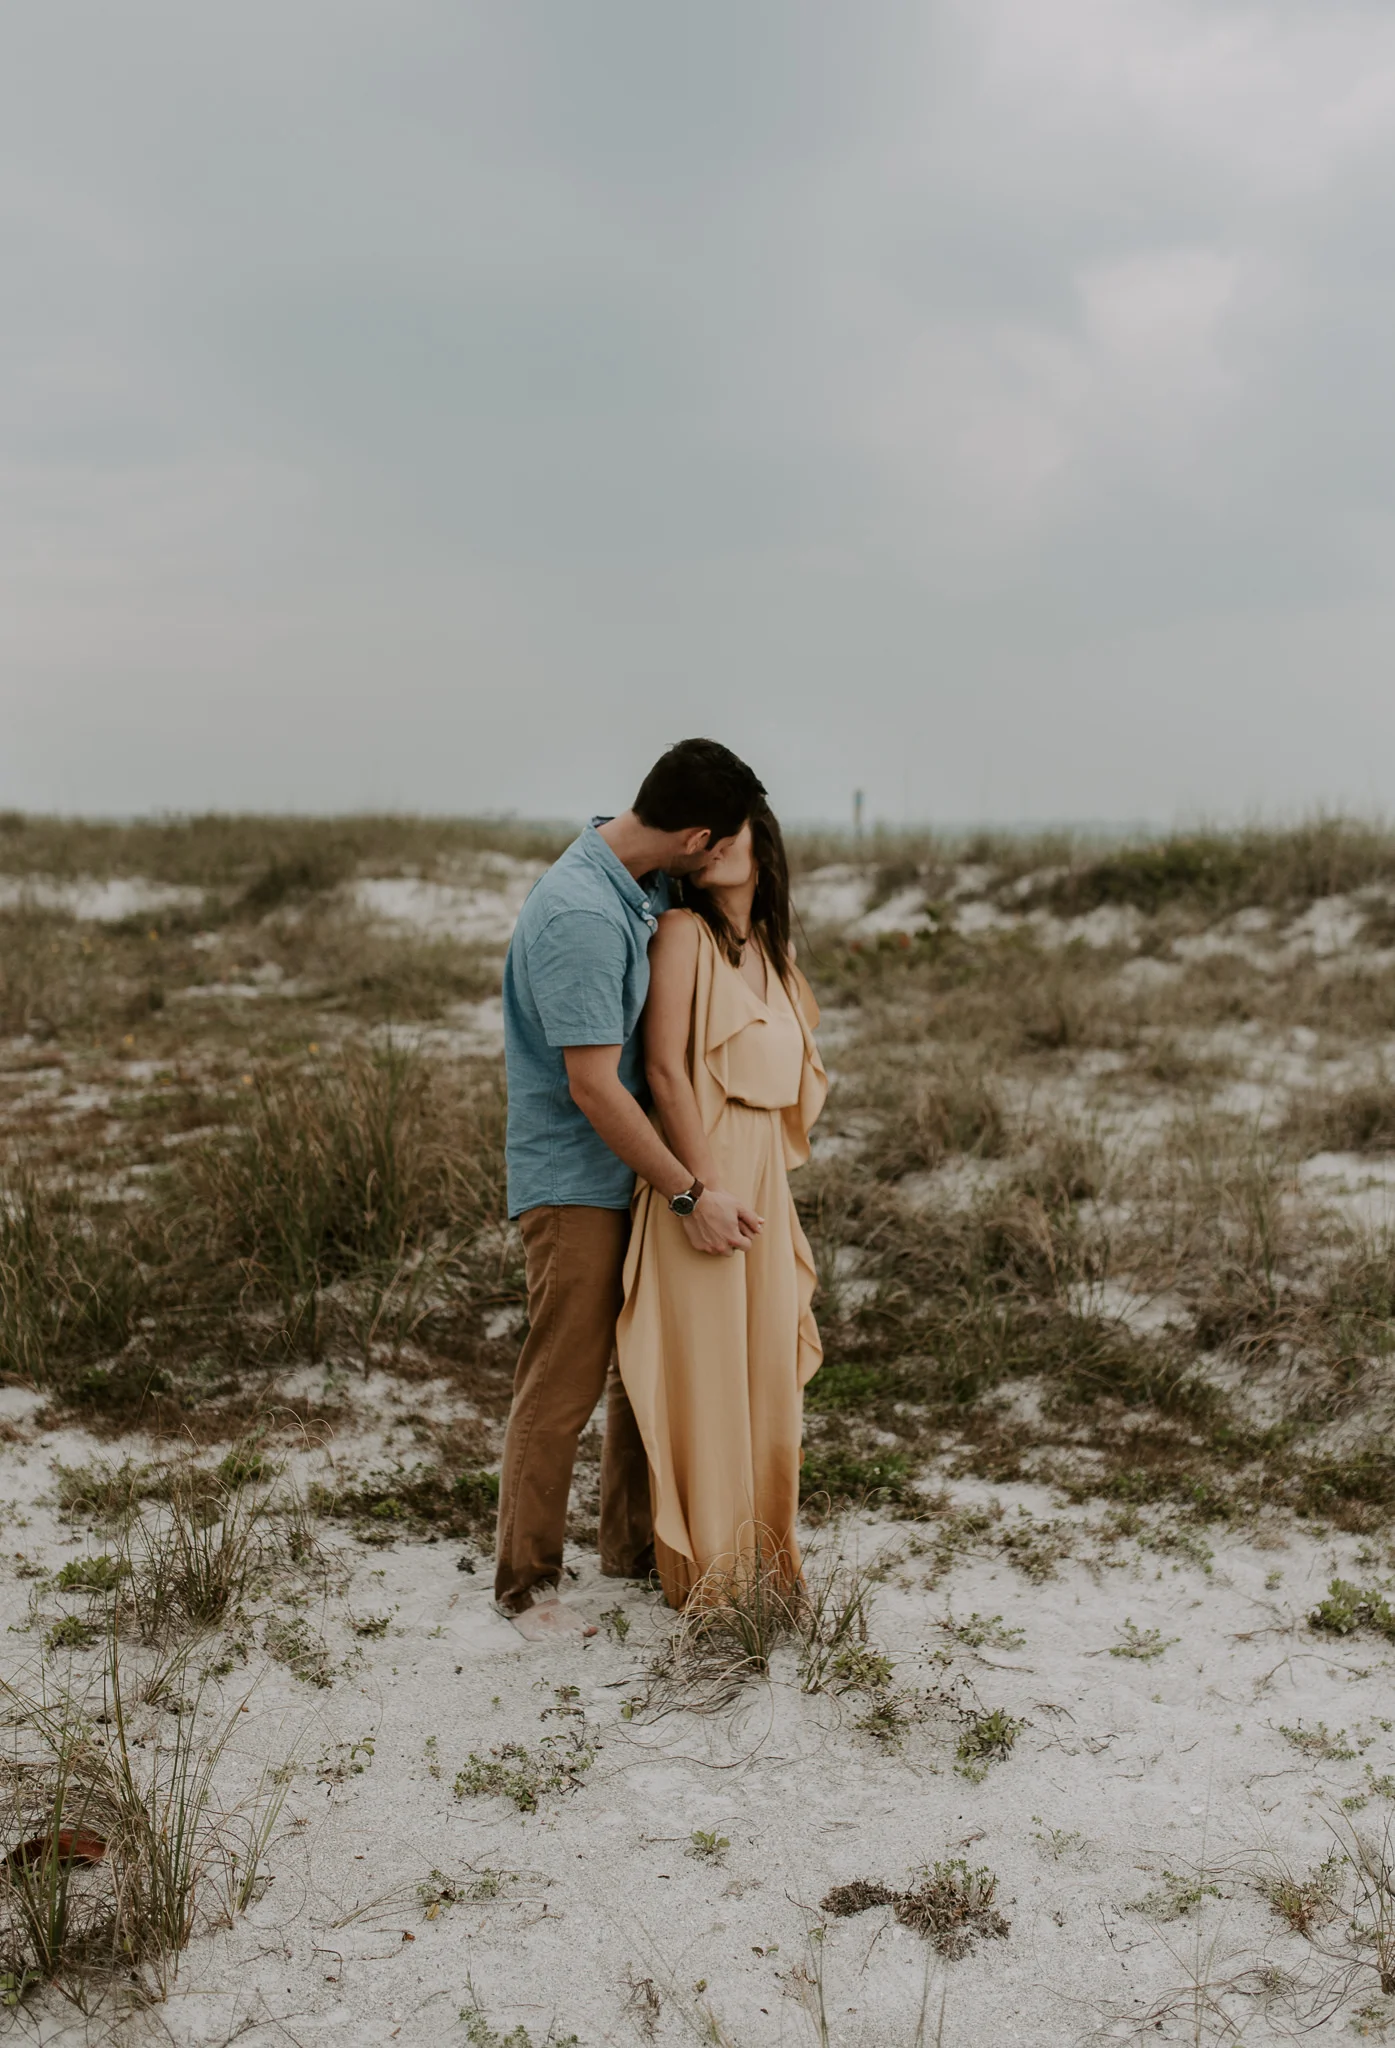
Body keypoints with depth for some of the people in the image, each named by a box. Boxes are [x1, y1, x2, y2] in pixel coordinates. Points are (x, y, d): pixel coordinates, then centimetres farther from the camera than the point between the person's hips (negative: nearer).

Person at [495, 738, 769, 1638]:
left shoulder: (644, 886, 4)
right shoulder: (579, 916, -26)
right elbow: (592, 1086, -25)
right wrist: (689, 1194, -19)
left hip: (634, 1167, 9)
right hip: (576, 1177, -9)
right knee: (564, 1383, -1)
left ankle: (635, 1545, 32)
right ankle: (528, 1582, 13)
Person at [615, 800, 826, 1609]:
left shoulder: (769, 949, 14)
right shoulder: (683, 932, -8)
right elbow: (664, 1067, -14)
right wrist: (704, 1187, -17)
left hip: (762, 1170, 7)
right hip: (699, 1165, -7)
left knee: (767, 1361, 13)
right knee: (701, 1367, 0)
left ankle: (761, 1552, 28)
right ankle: (705, 1567, 13)